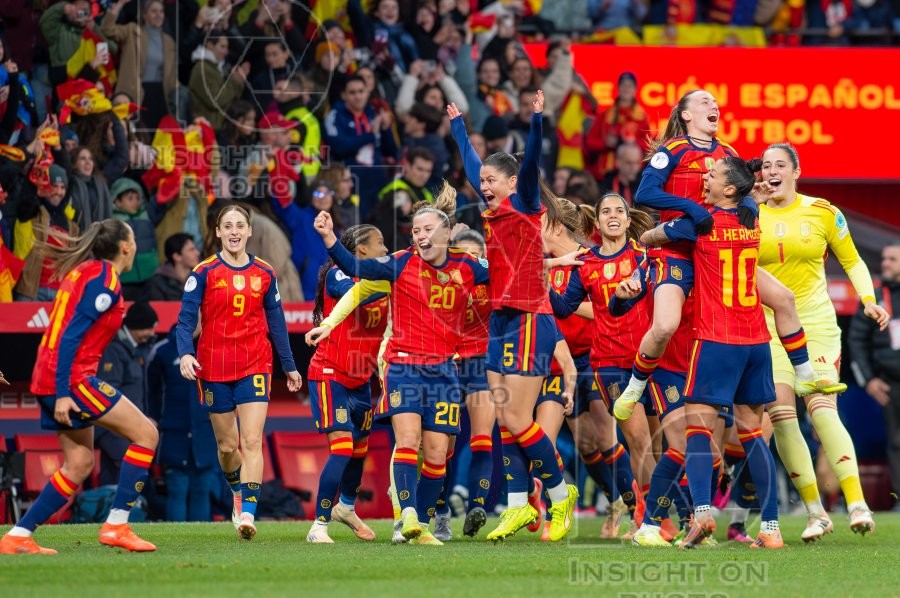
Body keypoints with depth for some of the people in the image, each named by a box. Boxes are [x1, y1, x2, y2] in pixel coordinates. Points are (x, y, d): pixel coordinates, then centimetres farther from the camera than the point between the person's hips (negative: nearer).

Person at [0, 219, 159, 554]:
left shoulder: (84, 272, 16)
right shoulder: (104, 280, -12)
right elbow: (70, 337, -19)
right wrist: (63, 393, -22)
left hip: (50, 378, 10)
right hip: (72, 378, -10)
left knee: (80, 464, 12)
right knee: (145, 433, -6)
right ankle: (116, 526, -7)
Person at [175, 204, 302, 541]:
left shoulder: (264, 274, 5)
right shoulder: (204, 273, -2)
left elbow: (276, 322, 14)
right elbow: (186, 320, -7)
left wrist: (289, 365, 19)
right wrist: (185, 354, -24)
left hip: (254, 367, 0)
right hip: (214, 370, 0)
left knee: (252, 442, -14)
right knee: (227, 445, 10)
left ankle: (247, 514, -19)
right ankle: (238, 492, 40)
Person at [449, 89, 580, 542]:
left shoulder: (524, 207, -5)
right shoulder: (494, 214, 15)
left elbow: (530, 164, -21)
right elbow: (472, 167, 30)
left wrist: (537, 121, -34)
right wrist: (457, 126, 39)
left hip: (528, 322, -9)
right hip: (501, 322, 9)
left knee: (517, 419, -10)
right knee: (504, 420, 5)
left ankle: (561, 493, 4)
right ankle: (518, 506, 8)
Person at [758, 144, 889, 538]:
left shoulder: (823, 213, 3)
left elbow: (851, 260, 13)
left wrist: (869, 300, 1)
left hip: (816, 322, -2)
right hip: (767, 325, 2)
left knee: (822, 411, -17)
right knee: (781, 416, -9)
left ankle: (856, 504, -16)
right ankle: (815, 512, 0)